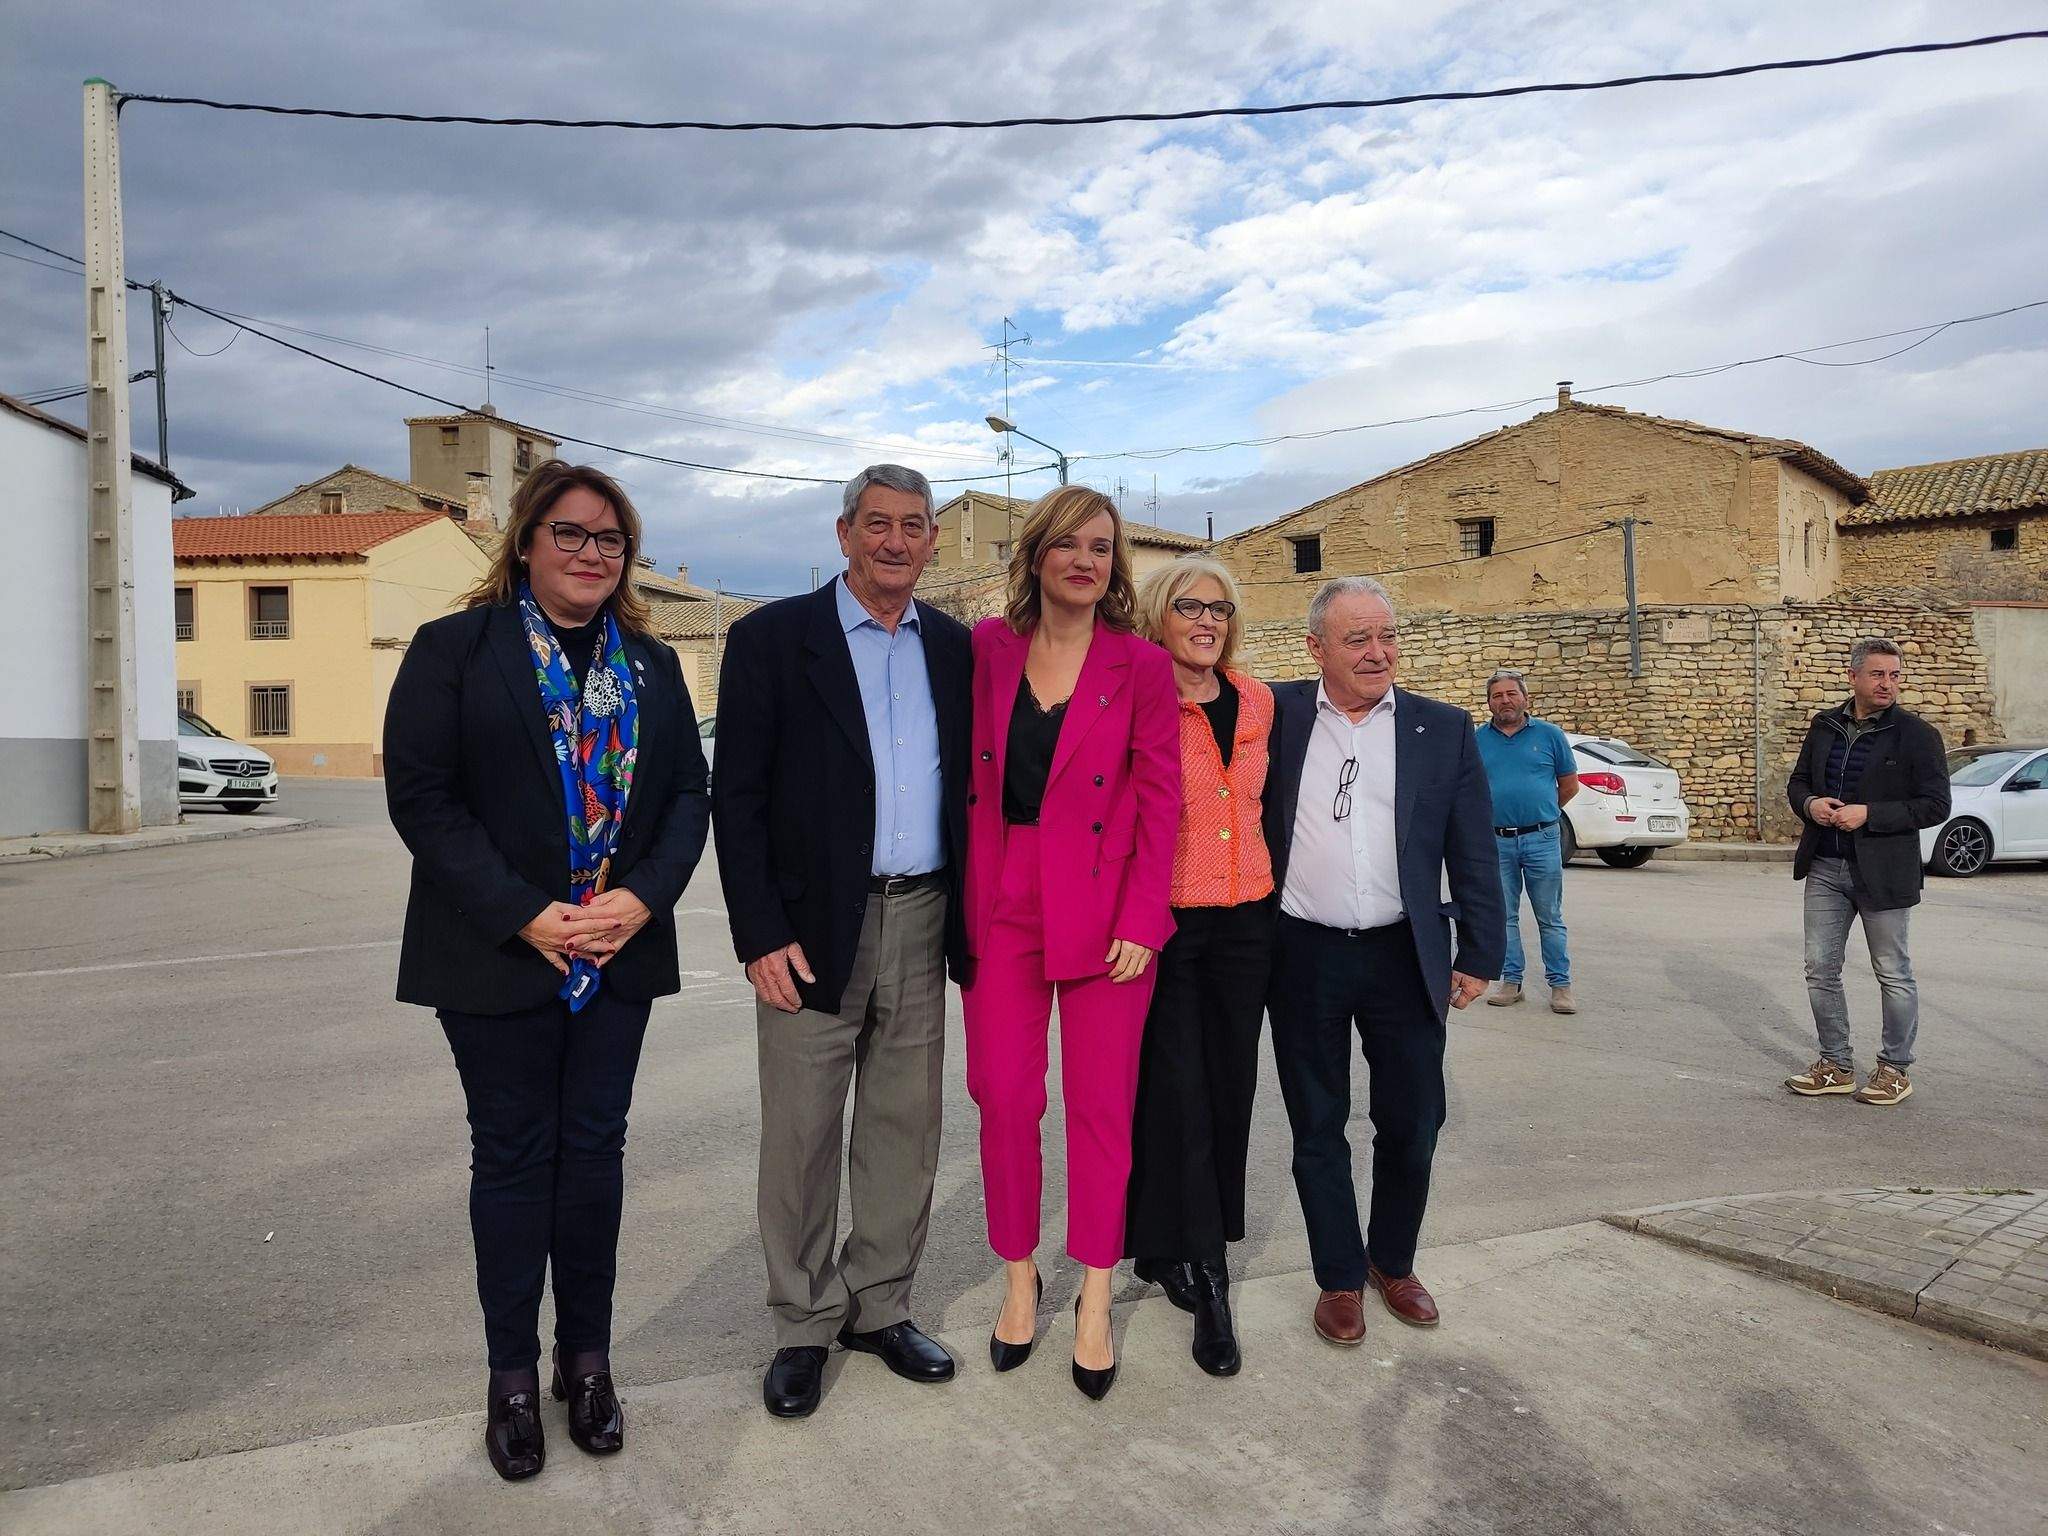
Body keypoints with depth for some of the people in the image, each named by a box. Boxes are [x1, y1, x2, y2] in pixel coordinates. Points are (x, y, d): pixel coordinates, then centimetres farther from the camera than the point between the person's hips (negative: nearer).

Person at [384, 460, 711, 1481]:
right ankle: (513, 1374, 23)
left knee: (594, 1150, 10)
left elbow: (687, 794, 6)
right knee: (513, 1158, 7)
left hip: (619, 956, 3)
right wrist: (526, 916, -16)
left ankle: (587, 1357, 26)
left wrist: (643, 900, -11)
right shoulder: (455, 648, -2)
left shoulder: (651, 664, 10)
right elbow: (420, 795, -9)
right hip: (497, 956, -3)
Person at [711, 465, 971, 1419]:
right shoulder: (773, 639, -3)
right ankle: (803, 1325, 23)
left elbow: (969, 782, 12)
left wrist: (973, 913, 5)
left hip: (922, 921, 4)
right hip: (815, 928, -4)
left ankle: (879, 1306, 30)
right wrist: (761, 935, -12)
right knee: (801, 1135, 6)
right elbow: (737, 798, -6)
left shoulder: (953, 648, 9)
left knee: (905, 1126, 12)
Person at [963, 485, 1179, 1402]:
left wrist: (1141, 920, -10)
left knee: (1101, 1107, 6)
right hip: (1000, 909, 2)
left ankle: (1094, 1298, 23)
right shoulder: (987, 648, 4)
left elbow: (1161, 800, -3)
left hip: (1104, 914, -2)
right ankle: (1019, 1278, 27)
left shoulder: (1141, 666, -2)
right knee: (1004, 1100, 6)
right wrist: (963, 897, -1)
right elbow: (964, 778, 6)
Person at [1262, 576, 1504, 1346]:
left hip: (1405, 957, 0)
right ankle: (1340, 1277, 27)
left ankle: (1393, 1262, 33)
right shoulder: (1278, 715, 1)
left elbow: (1473, 852, 4)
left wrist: (1480, 955, 2)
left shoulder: (1444, 729, 2)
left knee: (1411, 1124, 9)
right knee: (1317, 1129, 10)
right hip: (1303, 957, 0)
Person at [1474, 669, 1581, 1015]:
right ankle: (1511, 980, 19)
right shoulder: (1477, 739, 6)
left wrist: (1542, 811, 13)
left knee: (1551, 918, 3)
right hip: (1496, 842, 2)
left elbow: (1570, 784, 10)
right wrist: (1491, 814, 8)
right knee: (1504, 917, 9)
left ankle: (1560, 985, 9)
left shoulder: (1549, 734, 2)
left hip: (1542, 840, -2)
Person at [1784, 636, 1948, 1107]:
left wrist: (1868, 815, -20)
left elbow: (1935, 806, -11)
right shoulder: (1825, 726, 8)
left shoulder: (1916, 734, -7)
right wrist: (1810, 804, -6)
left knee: (1894, 975, 7)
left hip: (1883, 873, -5)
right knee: (1820, 970, 9)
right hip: (1825, 869, 5)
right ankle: (1836, 1065, 22)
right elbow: (1797, 781, 17)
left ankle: (1894, 1069, 21)